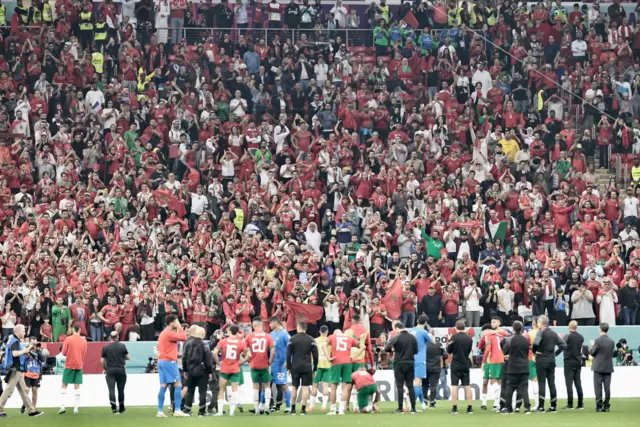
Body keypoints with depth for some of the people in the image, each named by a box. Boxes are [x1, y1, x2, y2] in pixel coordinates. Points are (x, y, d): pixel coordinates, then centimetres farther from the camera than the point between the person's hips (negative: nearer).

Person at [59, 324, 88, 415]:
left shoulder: (68, 339, -8)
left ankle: (62, 406, -4)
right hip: (79, 366, 2)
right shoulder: (84, 341, 1)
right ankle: (76, 408, -1)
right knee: (77, 386, 3)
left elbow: (64, 353, -6)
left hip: (69, 366, -2)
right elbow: (84, 354, 9)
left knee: (64, 386, 7)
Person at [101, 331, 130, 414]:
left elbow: (102, 361, 2)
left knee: (111, 389, -5)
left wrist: (104, 369, 18)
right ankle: (121, 408, 21)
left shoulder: (105, 347, 1)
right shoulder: (122, 346, 0)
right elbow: (128, 357, 5)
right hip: (121, 370, 1)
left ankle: (113, 407, -19)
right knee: (121, 390, 11)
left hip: (110, 371, -1)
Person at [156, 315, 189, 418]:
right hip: (169, 362, -10)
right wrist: (180, 327, -6)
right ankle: (177, 410, -10)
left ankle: (160, 411, 3)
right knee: (178, 384, -7)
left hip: (162, 361, 10)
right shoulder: (169, 333, -14)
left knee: (163, 386, 7)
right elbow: (184, 337, -18)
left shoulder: (164, 333, 18)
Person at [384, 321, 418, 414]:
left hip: (399, 364, -4)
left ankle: (400, 408, 0)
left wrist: (393, 349, 9)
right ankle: (413, 408, 7)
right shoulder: (412, 338, 1)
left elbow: (386, 348, -12)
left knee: (400, 387, 1)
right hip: (410, 364, 4)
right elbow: (416, 351, 7)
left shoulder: (396, 338, -12)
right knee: (410, 386, 9)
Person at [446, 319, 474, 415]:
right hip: (466, 365, 3)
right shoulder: (469, 338, 0)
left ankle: (454, 408, -3)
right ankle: (470, 407, 5)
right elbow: (470, 350, 11)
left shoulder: (454, 337, -12)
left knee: (454, 386, 0)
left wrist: (449, 342, 12)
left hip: (455, 365, -3)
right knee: (467, 386, 7)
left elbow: (449, 350, -4)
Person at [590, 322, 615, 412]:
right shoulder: (612, 342, 3)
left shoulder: (598, 341, -13)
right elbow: (612, 353, 11)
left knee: (598, 387, 0)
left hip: (598, 367, -4)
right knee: (607, 387, 6)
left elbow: (592, 353, -7)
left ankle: (599, 406, -3)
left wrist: (593, 345, 13)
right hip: (608, 367, 4)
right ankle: (607, 406, 5)